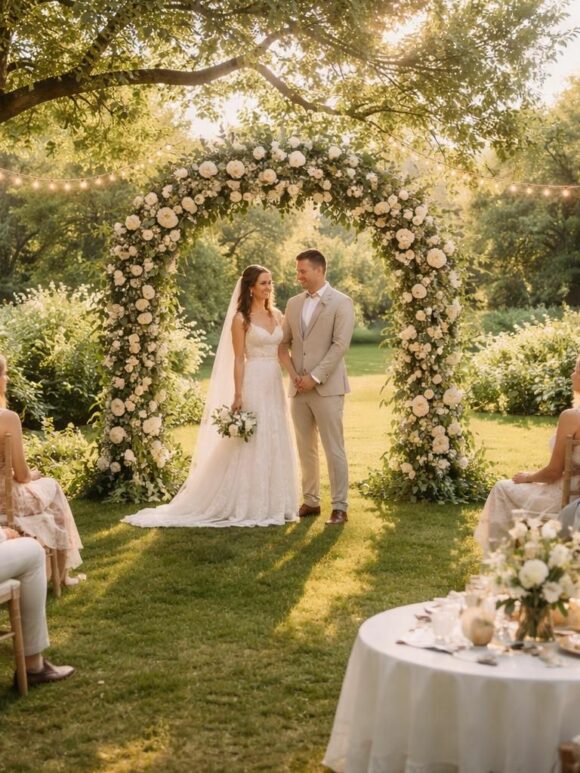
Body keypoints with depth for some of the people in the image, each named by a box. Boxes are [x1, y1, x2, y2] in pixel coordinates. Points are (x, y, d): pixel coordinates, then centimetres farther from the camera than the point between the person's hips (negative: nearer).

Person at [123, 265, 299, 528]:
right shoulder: (241, 318, -5)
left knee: (276, 445, 9)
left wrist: (296, 376, 0)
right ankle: (246, 506, 6)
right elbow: (238, 360, -8)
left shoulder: (277, 315, 12)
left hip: (275, 386, 6)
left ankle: (272, 504, 19)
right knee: (250, 446, -3)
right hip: (253, 386, -6)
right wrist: (237, 395, -12)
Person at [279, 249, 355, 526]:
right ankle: (311, 501, 21)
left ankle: (340, 507, 4)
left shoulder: (341, 303, -5)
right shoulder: (294, 303, 13)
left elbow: (340, 345, -13)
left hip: (327, 388, -6)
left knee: (334, 450, -3)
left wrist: (315, 377, -16)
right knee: (306, 449, 11)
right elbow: (283, 343, 15)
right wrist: (294, 374, -1)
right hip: (299, 388, 6)